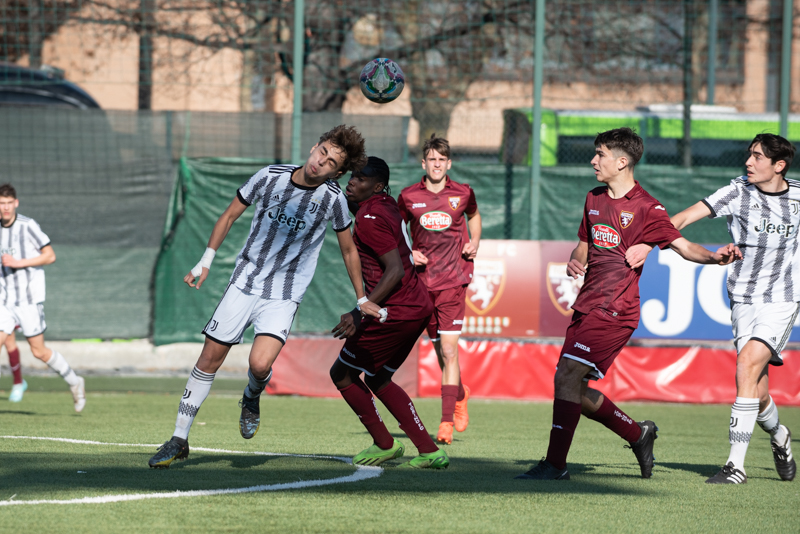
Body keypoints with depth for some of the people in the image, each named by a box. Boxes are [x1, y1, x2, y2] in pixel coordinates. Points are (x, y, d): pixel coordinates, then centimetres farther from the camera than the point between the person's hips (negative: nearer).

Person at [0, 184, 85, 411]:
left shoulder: (28, 226, -11)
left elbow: (50, 256, -13)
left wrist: (18, 263, -19)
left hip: (29, 298, -5)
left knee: (39, 351, 1)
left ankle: (74, 382, 21)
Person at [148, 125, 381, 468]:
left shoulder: (333, 198, -10)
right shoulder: (270, 177, -7)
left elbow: (348, 250, 6)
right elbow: (230, 215, 8)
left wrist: (362, 300, 11)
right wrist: (206, 261, 4)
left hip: (284, 295, -2)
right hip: (245, 282, 2)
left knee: (260, 363, -23)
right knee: (210, 358, -1)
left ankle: (251, 399, 14)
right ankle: (179, 440, 10)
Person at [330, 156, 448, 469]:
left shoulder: (370, 219, -18)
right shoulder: (386, 205, 11)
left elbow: (395, 270, -25)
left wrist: (360, 313, -27)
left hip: (397, 311, -10)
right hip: (419, 306, 10)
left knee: (342, 374, 4)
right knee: (378, 379, 22)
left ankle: (384, 444, 12)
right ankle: (429, 450, 15)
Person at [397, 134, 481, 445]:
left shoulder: (462, 193, 1)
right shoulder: (408, 197, 1)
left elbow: (473, 216, 24)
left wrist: (475, 242, 7)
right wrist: (408, 253, -3)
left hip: (453, 278, -2)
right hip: (423, 281, 2)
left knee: (448, 350, -13)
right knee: (441, 352, 10)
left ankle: (446, 422, -15)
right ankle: (460, 396, 40)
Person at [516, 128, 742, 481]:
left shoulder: (645, 207, -8)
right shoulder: (594, 199, 15)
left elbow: (682, 245, -10)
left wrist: (715, 257, -29)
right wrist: (575, 263, 3)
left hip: (615, 310, -8)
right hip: (587, 306, 8)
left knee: (567, 377, -18)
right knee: (573, 390, 9)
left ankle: (555, 464, -14)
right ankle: (638, 435, 27)